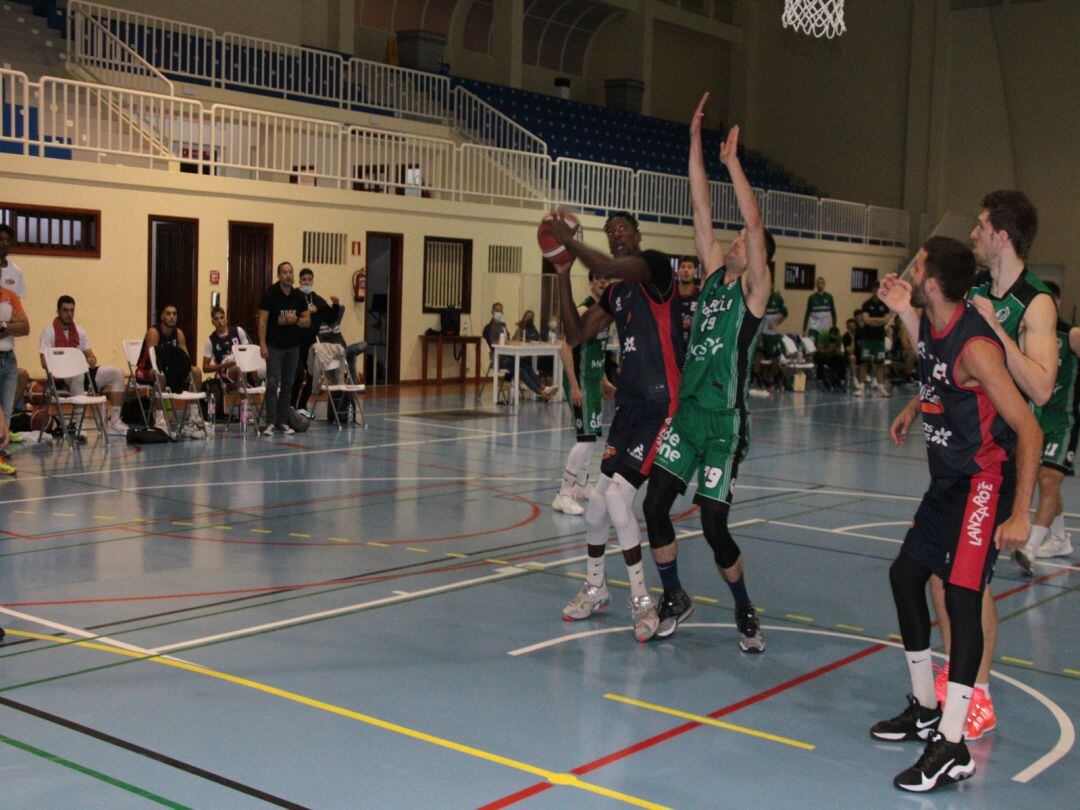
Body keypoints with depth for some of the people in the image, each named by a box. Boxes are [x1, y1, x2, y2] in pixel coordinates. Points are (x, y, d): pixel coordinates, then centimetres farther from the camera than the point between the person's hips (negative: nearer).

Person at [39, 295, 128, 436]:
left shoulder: (79, 331, 16)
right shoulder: (50, 331, -3)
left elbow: (89, 354, 18)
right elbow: (45, 363, -10)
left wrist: (91, 360, -7)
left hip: (83, 372, 7)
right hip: (61, 377, -7)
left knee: (117, 373, -10)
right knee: (78, 375, -42)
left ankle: (114, 422, -12)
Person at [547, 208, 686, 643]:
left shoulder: (655, 265, -7)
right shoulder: (615, 292, 18)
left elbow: (607, 268, -26)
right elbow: (576, 334, 15)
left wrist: (569, 240, -13)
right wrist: (563, 276, 10)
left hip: (663, 404, -8)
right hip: (630, 403, 8)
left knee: (616, 494, -16)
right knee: (599, 502, 7)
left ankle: (641, 599, -2)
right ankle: (594, 588, 28)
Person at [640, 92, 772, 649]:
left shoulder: (755, 290, -4)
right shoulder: (714, 276, 11)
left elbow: (755, 223, -17)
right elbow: (701, 211, 7)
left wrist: (732, 161, -17)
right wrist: (696, 139, 3)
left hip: (725, 421, -6)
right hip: (686, 411, 6)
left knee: (714, 526, -4)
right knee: (654, 506, 2)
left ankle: (744, 611, 19)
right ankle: (674, 598, 22)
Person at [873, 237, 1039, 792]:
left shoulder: (974, 346, -24)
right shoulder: (933, 325, 3)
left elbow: (1029, 430, -25)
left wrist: (1019, 515, -28)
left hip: (985, 482, -10)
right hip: (948, 480, 10)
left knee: (962, 594, -18)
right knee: (905, 573, 15)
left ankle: (953, 749, -17)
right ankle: (926, 710, 28)